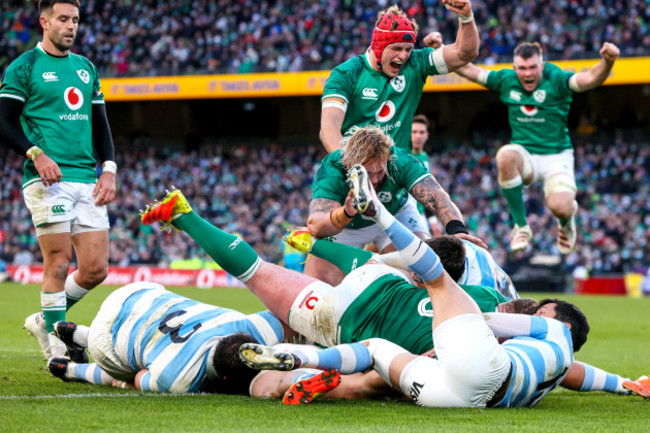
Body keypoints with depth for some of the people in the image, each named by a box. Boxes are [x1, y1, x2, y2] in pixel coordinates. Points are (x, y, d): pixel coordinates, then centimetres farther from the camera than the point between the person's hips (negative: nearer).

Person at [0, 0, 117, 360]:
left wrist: (108, 169, 9)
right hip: (48, 180, -6)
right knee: (59, 262, -10)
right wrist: (36, 154, -17)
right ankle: (58, 347, -1)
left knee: (96, 268, 0)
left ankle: (44, 321, 21)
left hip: (87, 180, 6)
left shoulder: (86, 68, 19)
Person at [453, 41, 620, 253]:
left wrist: (607, 62, -47)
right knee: (505, 156, -36)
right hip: (525, 157, 3)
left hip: (556, 156, -3)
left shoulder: (555, 79, -10)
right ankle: (521, 226, -19)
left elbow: (590, 79, -26)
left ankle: (567, 216, 18)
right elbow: (468, 69, 7)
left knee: (559, 207, -28)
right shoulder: (506, 80, 1)